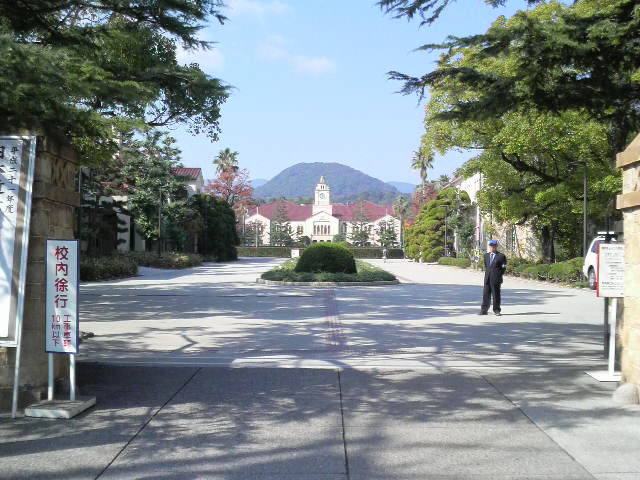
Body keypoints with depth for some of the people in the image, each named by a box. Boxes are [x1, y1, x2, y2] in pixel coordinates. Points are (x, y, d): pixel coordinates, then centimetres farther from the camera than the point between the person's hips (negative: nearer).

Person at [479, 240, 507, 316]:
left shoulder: (501, 256, 0)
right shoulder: (486, 255, 16)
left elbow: (503, 268, 1)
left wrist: (498, 275, -4)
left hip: (496, 279, -4)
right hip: (487, 278, 4)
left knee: (496, 294, 1)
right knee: (486, 294, 2)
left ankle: (496, 310, 11)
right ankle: (484, 310, 4)